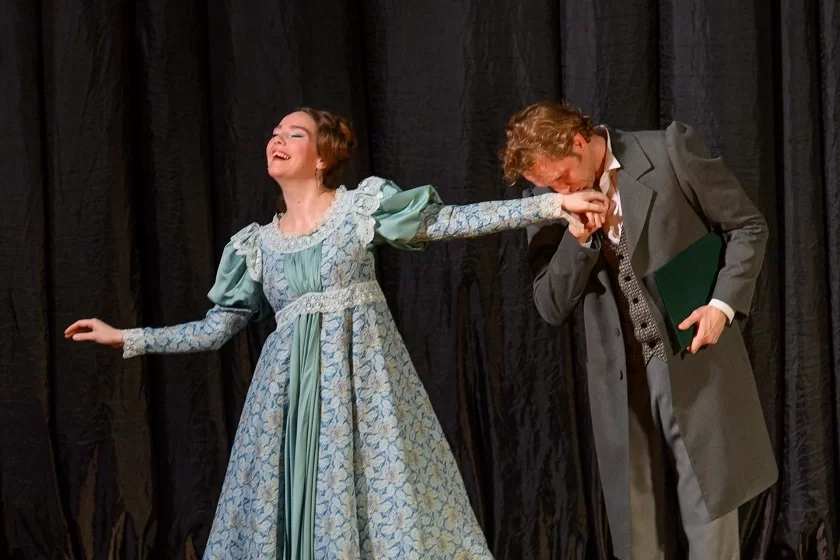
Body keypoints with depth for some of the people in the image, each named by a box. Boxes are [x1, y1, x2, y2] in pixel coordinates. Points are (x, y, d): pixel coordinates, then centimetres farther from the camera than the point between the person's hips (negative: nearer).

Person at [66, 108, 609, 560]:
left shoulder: (362, 203, 3)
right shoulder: (256, 243, 12)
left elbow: (448, 221, -4)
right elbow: (216, 328, 15)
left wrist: (553, 204, -12)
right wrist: (126, 338, 12)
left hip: (362, 373, -3)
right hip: (291, 385, 3)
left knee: (380, 492, -6)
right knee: (291, 503, 1)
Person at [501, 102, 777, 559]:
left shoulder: (670, 151, -8)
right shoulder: (546, 201, 2)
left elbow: (748, 226, 0)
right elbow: (551, 308, 0)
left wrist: (724, 304, -13)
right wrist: (578, 240, -15)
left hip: (694, 364, -3)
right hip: (621, 380, 3)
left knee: (709, 515, 0)